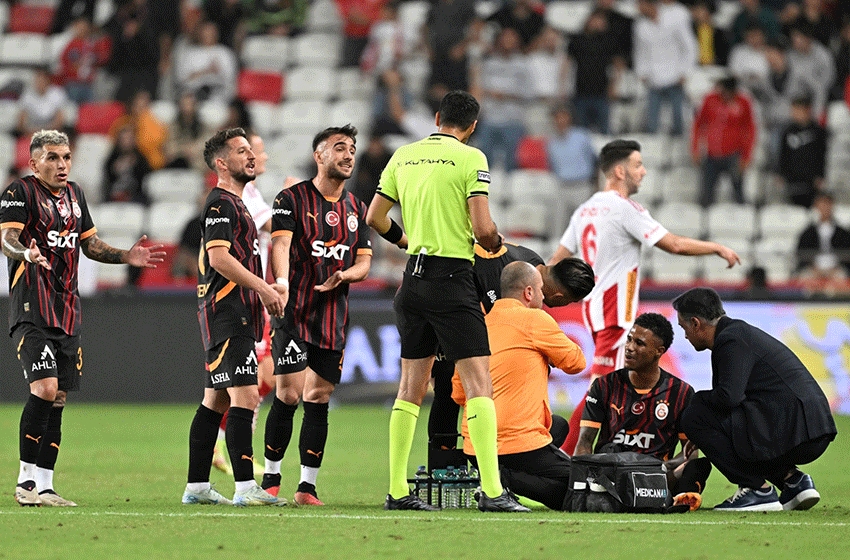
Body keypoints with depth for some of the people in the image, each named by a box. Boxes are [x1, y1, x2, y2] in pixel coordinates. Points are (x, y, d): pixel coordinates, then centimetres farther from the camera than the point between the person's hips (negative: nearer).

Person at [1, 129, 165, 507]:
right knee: (45, 388, -19)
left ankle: (43, 486, 11)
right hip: (32, 310, -8)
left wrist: (127, 257, 13)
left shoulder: (74, 194, 17)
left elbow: (90, 244, 27)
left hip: (67, 312, 8)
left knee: (58, 398, 6)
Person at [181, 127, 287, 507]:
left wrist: (265, 288, 16)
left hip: (235, 315, 11)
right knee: (244, 396, -15)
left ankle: (197, 487, 14)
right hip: (228, 314, -11)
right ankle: (245, 487, -19)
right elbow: (218, 256, -20)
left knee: (216, 399, 11)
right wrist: (263, 288, -18)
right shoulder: (221, 203, -10)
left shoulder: (233, 203, 22)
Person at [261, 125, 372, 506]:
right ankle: (271, 479, 5)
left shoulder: (356, 209, 14)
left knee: (318, 399, 4)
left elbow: (364, 261, 14)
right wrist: (281, 282, -36)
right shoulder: (293, 199, -2)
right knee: (288, 394, -9)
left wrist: (343, 276, -9)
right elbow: (280, 242, -17)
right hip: (294, 312, -5)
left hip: (334, 316, 5)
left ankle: (307, 485, 8)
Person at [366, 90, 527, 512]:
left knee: (411, 386, 11)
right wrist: (496, 245, 8)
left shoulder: (404, 156, 10)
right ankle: (491, 491, -16)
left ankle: (397, 490, 11)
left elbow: (375, 218, 14)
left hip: (414, 278, 6)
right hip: (452, 279, -6)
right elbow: (483, 228, -13)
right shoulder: (470, 158, -7)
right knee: (479, 382, -7)